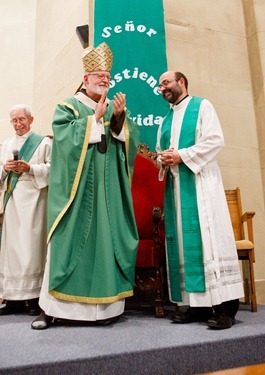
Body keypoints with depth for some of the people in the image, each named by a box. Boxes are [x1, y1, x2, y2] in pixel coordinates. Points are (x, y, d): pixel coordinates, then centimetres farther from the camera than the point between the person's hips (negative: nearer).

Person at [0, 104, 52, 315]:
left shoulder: (43, 142, 4)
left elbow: (53, 168, -4)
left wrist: (30, 168, -15)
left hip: (33, 199, -5)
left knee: (31, 245, -6)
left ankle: (33, 297, 2)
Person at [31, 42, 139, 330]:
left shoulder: (116, 109, 19)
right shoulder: (68, 107, 8)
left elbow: (130, 141, 6)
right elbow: (65, 138, -11)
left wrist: (120, 118, -9)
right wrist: (95, 118, -12)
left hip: (109, 189, 4)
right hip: (77, 188, -3)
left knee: (107, 241, 1)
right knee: (69, 243, -4)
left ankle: (105, 305, 10)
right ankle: (52, 306, 6)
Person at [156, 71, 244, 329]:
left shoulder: (202, 106, 6)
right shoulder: (166, 120, 24)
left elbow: (215, 140, -7)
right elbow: (160, 153, 22)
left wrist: (182, 155, -13)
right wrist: (163, 160, -2)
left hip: (200, 181, -6)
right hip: (175, 184, 6)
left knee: (208, 236, -12)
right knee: (182, 240, 1)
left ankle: (224, 305, -7)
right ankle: (197, 304, 5)